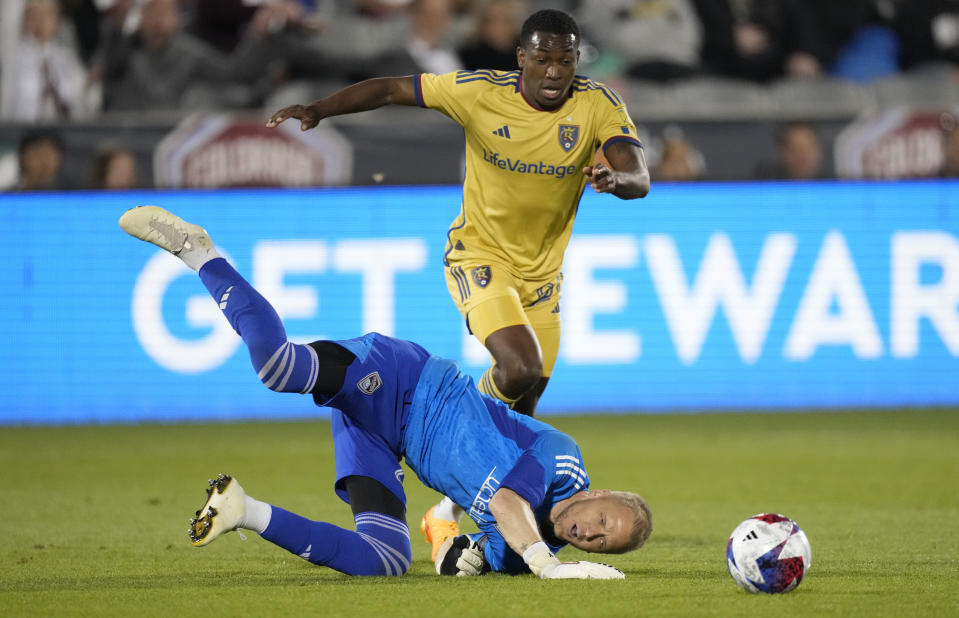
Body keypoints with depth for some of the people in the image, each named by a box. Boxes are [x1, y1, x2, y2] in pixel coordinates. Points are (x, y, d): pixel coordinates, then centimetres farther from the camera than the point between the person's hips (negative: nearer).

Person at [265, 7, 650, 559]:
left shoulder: (599, 105, -15)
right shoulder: (480, 91, -18)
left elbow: (640, 177, -26)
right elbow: (390, 90, -10)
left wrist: (616, 177, -50)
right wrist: (318, 110, -22)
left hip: (543, 272, 4)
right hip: (480, 255, -4)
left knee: (522, 409, 11)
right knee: (519, 367, -28)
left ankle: (448, 513, 30)